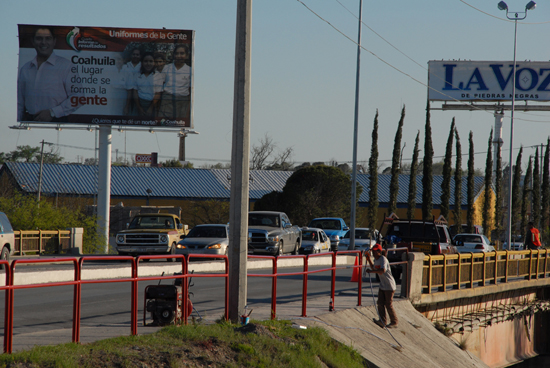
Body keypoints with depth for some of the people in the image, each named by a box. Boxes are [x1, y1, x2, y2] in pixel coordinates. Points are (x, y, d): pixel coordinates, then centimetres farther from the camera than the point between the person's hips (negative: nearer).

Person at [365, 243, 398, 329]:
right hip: (382, 285, 9)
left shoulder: (383, 259, -21)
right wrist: (369, 260, 18)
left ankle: (394, 322, 10)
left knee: (388, 304, -2)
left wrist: (370, 271, -36)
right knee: (380, 303, 0)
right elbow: (374, 269, 28)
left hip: (389, 286, -9)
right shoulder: (376, 260, 8)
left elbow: (382, 270, -39)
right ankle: (382, 321, -2)